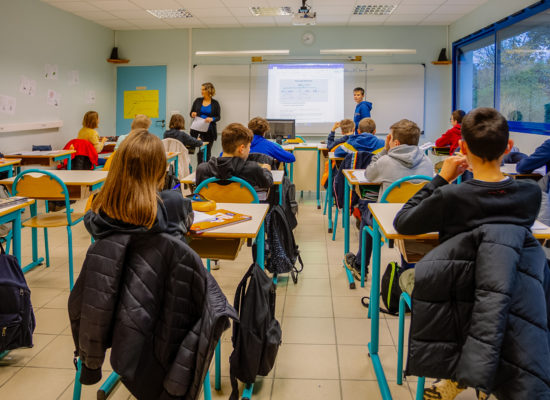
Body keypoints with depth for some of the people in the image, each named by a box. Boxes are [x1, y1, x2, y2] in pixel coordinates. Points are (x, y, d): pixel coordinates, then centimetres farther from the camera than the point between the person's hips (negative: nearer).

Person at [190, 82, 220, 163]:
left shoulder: (215, 103, 0)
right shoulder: (197, 101, 6)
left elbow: (218, 117, 2)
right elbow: (191, 112, 12)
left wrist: (212, 119, -18)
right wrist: (192, 114, -11)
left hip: (209, 130, -1)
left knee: (207, 151, 4)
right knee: (200, 150, -6)